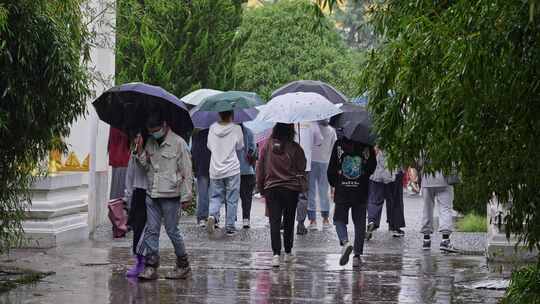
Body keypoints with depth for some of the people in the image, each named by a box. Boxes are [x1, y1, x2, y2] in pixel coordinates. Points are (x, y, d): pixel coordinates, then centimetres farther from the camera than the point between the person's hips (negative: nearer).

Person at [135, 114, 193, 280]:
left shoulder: (178, 143, -7)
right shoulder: (150, 143, 12)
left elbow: (186, 171, -6)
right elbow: (146, 166, 11)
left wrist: (186, 196, -9)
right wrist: (140, 151, -4)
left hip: (170, 194, -6)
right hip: (152, 193, 6)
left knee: (172, 230, 0)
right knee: (151, 230, 2)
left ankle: (183, 265, 15)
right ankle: (151, 267, 3)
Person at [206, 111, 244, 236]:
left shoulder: (212, 128, 0)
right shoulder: (236, 129, -8)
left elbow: (209, 146, 11)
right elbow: (240, 147, 5)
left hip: (215, 170, 2)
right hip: (232, 169, -2)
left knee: (215, 197, 13)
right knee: (231, 200, 6)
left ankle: (212, 215, -14)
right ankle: (230, 227, 8)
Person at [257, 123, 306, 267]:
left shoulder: (267, 146, -3)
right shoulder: (294, 147, -9)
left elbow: (260, 168, 2)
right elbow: (302, 168, -1)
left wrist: (260, 188, 11)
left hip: (271, 189, 0)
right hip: (291, 189, 0)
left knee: (274, 222, -2)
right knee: (289, 222, 14)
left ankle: (276, 254, -15)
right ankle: (288, 253, 23)